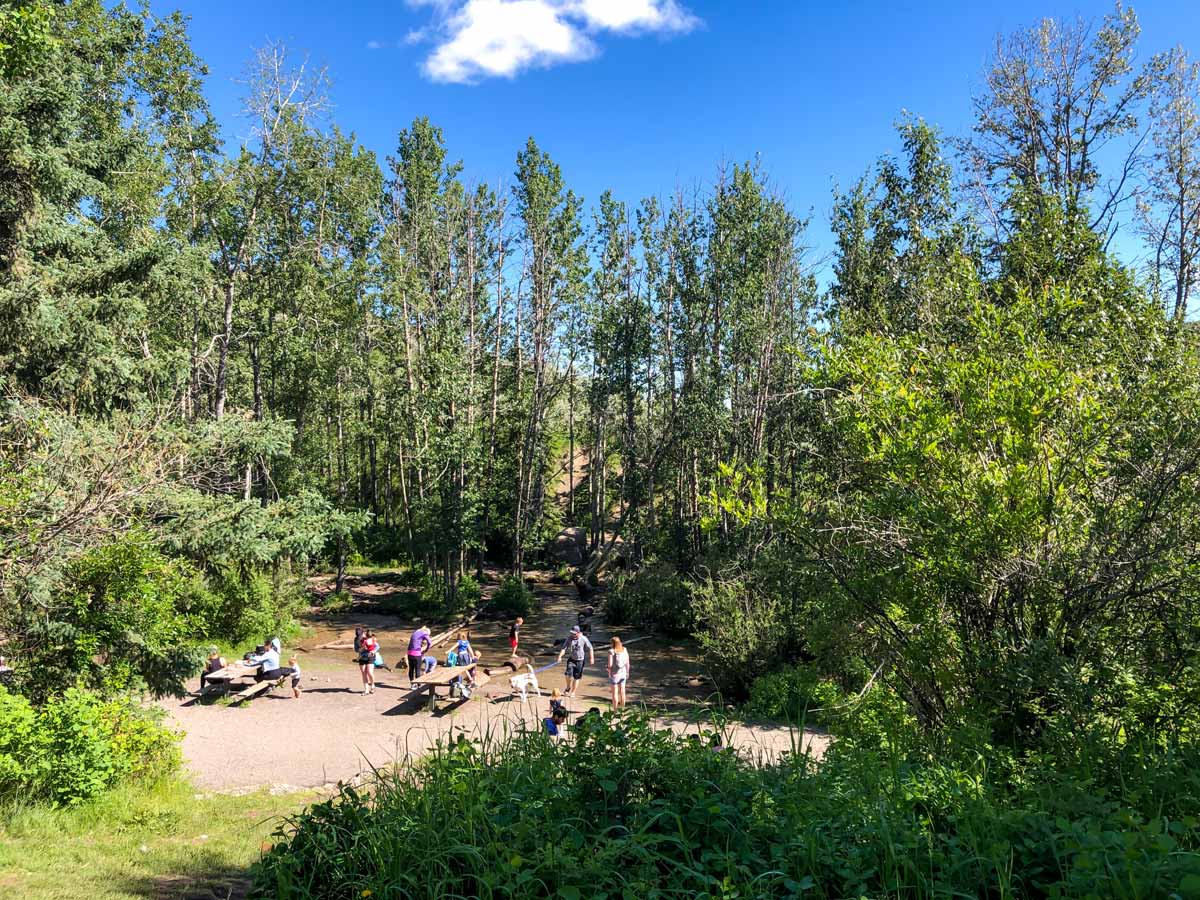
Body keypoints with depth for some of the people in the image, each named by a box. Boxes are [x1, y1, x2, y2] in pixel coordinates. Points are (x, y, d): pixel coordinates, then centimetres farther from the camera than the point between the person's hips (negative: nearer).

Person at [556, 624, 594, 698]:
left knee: (576, 677, 4)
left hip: (579, 661, -1)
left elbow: (590, 648, -2)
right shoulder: (569, 639, -6)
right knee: (568, 674, -16)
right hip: (571, 659, 1)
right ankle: (568, 688, 11)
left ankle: (573, 692, 21)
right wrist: (560, 656, -21)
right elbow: (564, 648, -8)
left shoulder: (584, 639, -11)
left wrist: (591, 658, -3)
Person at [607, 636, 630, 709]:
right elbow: (627, 663, 4)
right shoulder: (624, 650, -1)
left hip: (614, 674, -4)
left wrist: (609, 673, -3)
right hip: (623, 673, 5)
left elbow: (610, 664, -17)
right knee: (622, 692, 13)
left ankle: (615, 710, 9)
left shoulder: (611, 651, -16)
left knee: (615, 693, 4)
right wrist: (627, 673, 14)